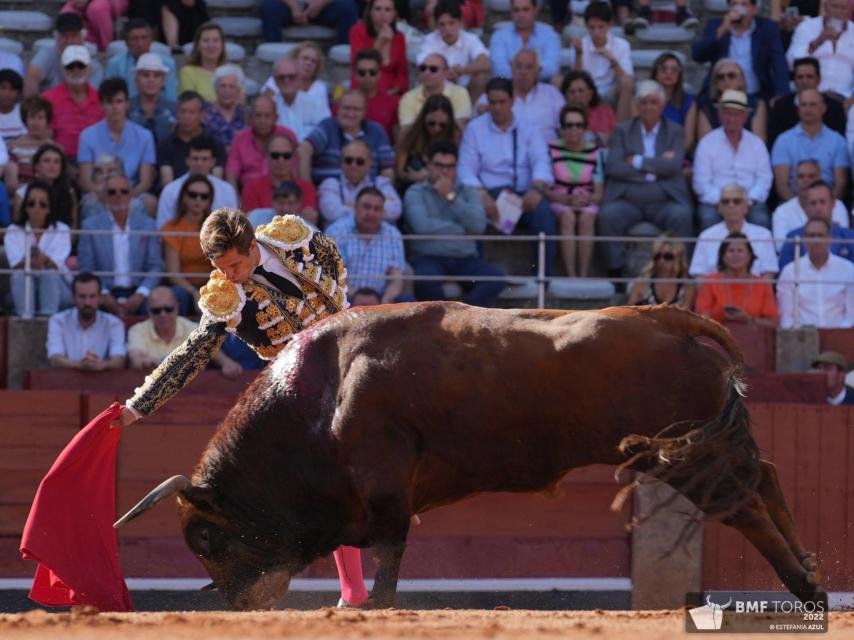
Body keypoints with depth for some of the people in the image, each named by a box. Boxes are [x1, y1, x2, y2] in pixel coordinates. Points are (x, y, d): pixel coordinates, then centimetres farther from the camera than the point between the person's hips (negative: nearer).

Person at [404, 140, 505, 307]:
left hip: (465, 258, 3)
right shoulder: (416, 192, 8)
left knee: (495, 278, -27)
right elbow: (422, 225, -11)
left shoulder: (468, 192, 17)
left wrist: (451, 197, -3)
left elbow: (478, 226, -2)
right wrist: (462, 230, -3)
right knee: (425, 281, -37)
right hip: (429, 258, -3)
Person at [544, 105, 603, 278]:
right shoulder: (552, 150, 0)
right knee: (568, 216, -35)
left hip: (587, 204, 1)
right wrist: (568, 199, -20)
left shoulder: (594, 151, 6)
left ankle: (584, 276, -37)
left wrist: (588, 199, -19)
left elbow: (599, 192, 3)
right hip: (558, 204, -1)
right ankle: (571, 277, -40)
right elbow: (546, 190, -4)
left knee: (587, 217, -33)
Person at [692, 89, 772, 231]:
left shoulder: (757, 143, 16)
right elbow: (701, 181, 2)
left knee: (761, 218, -32)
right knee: (709, 218, -35)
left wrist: (749, 201, -11)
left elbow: (765, 178, 7)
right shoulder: (707, 143, 10)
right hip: (715, 202, -1)